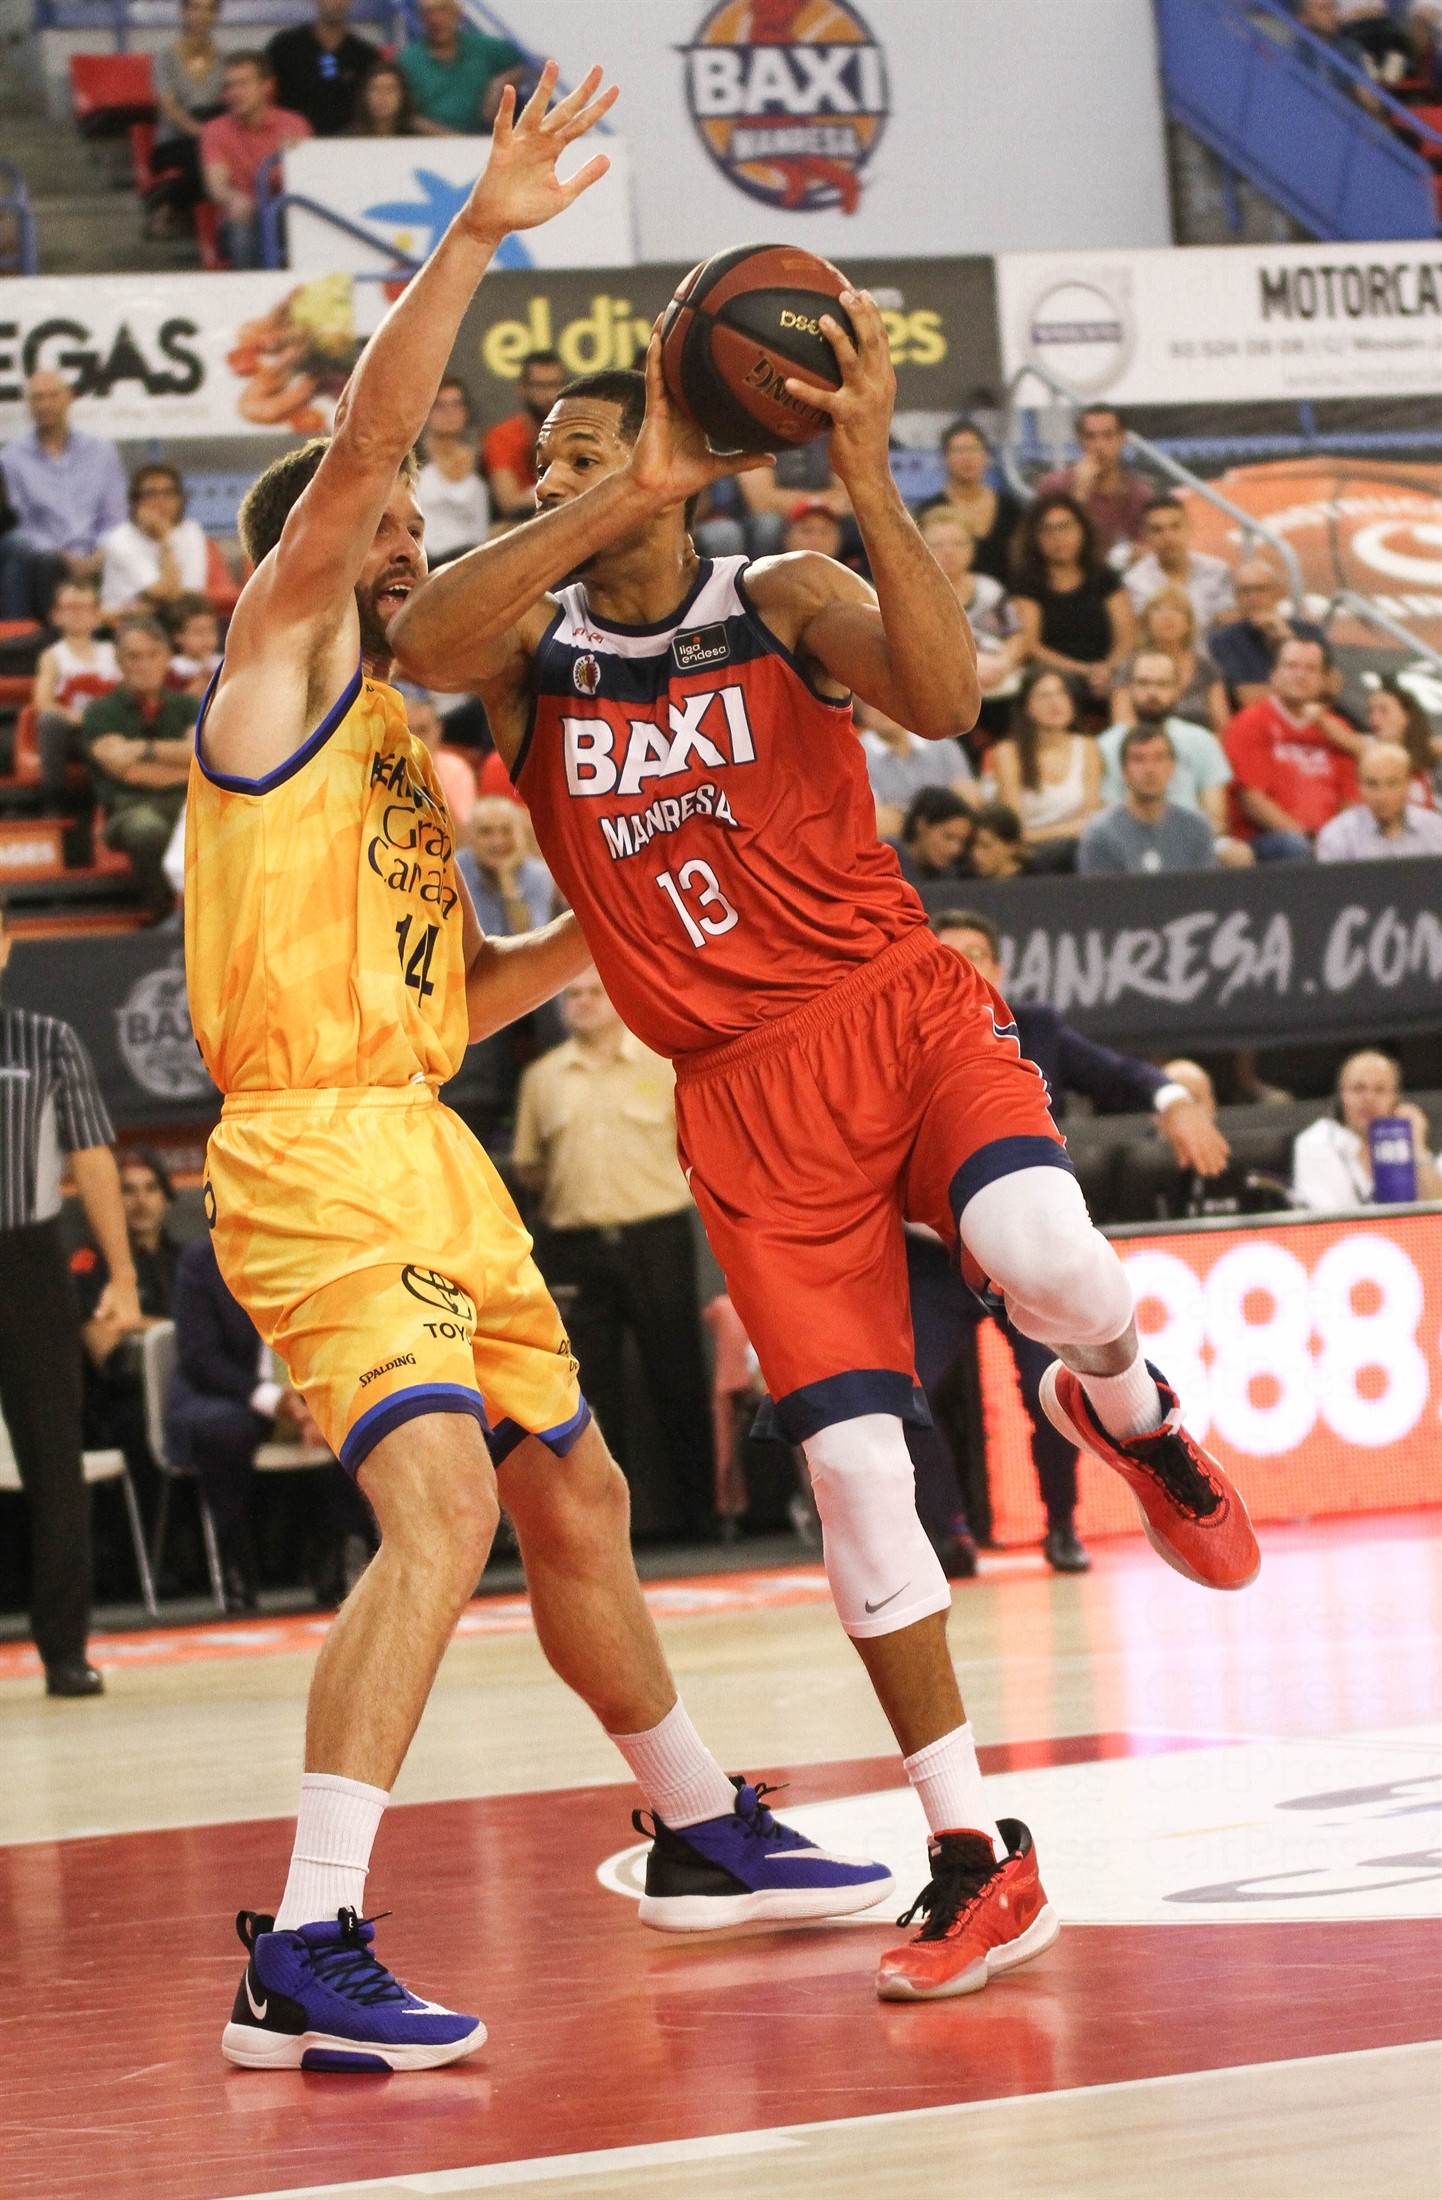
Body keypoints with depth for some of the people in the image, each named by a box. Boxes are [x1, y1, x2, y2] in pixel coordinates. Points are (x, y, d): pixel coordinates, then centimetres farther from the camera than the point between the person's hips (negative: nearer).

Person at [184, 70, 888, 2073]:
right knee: (443, 1510, -24)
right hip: (313, 1155, -9)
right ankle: (304, 1958, -28)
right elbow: (357, 447, -17)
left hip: (431, 1153, 9)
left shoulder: (404, 746, 23)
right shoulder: (275, 665, -1)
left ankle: (702, 1835, 40)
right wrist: (474, 239, -21)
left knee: (576, 1499, 20)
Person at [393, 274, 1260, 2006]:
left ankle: (1126, 1411, 7)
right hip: (747, 1096, 2)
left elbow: (943, 699, -19)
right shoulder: (532, 651, 5)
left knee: (1044, 1262, -32)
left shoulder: (785, 603, 0)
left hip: (899, 1013, -2)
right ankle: (975, 1863, 4)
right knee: (851, 1471, -6)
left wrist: (867, 480, -28)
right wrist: (634, 499, -29)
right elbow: (423, 640, -20)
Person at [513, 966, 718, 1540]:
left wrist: (647, 1186, -4)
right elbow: (528, 1165, 18)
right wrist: (565, 1189, 3)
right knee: (591, 1390, 2)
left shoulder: (663, 1064, 5)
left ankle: (702, 1515, 5)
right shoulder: (542, 1078, 12)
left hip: (655, 1239, -2)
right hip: (575, 1249, 2)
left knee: (678, 1379, -1)